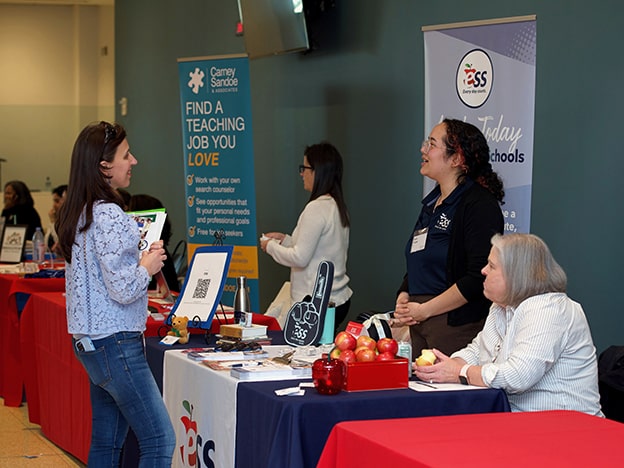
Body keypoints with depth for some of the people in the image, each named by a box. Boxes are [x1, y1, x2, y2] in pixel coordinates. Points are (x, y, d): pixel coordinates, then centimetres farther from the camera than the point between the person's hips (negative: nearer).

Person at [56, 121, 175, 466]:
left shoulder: (76, 213, 11)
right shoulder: (108, 215, -19)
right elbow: (123, 289, -22)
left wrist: (138, 259, 13)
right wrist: (148, 266, -4)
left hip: (89, 341, 10)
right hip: (115, 342, -10)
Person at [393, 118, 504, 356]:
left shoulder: (480, 205, -11)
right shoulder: (432, 202, 17)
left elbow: (478, 277, -20)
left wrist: (425, 309, -16)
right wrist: (404, 297, 5)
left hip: (457, 326, -8)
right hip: (419, 325, 8)